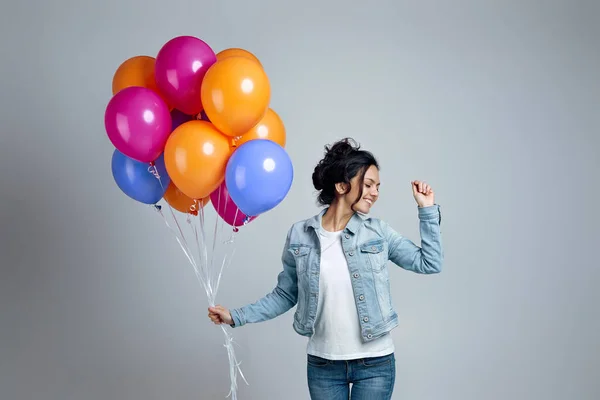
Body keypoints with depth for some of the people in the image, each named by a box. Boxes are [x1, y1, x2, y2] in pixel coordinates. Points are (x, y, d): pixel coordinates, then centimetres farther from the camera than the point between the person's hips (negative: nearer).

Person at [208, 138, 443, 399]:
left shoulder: (378, 232, -2)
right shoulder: (300, 235, -3)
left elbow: (430, 263, 0)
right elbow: (285, 295, 4)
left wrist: (427, 209, -3)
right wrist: (236, 317, -2)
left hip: (375, 363, 0)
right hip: (322, 365, 0)